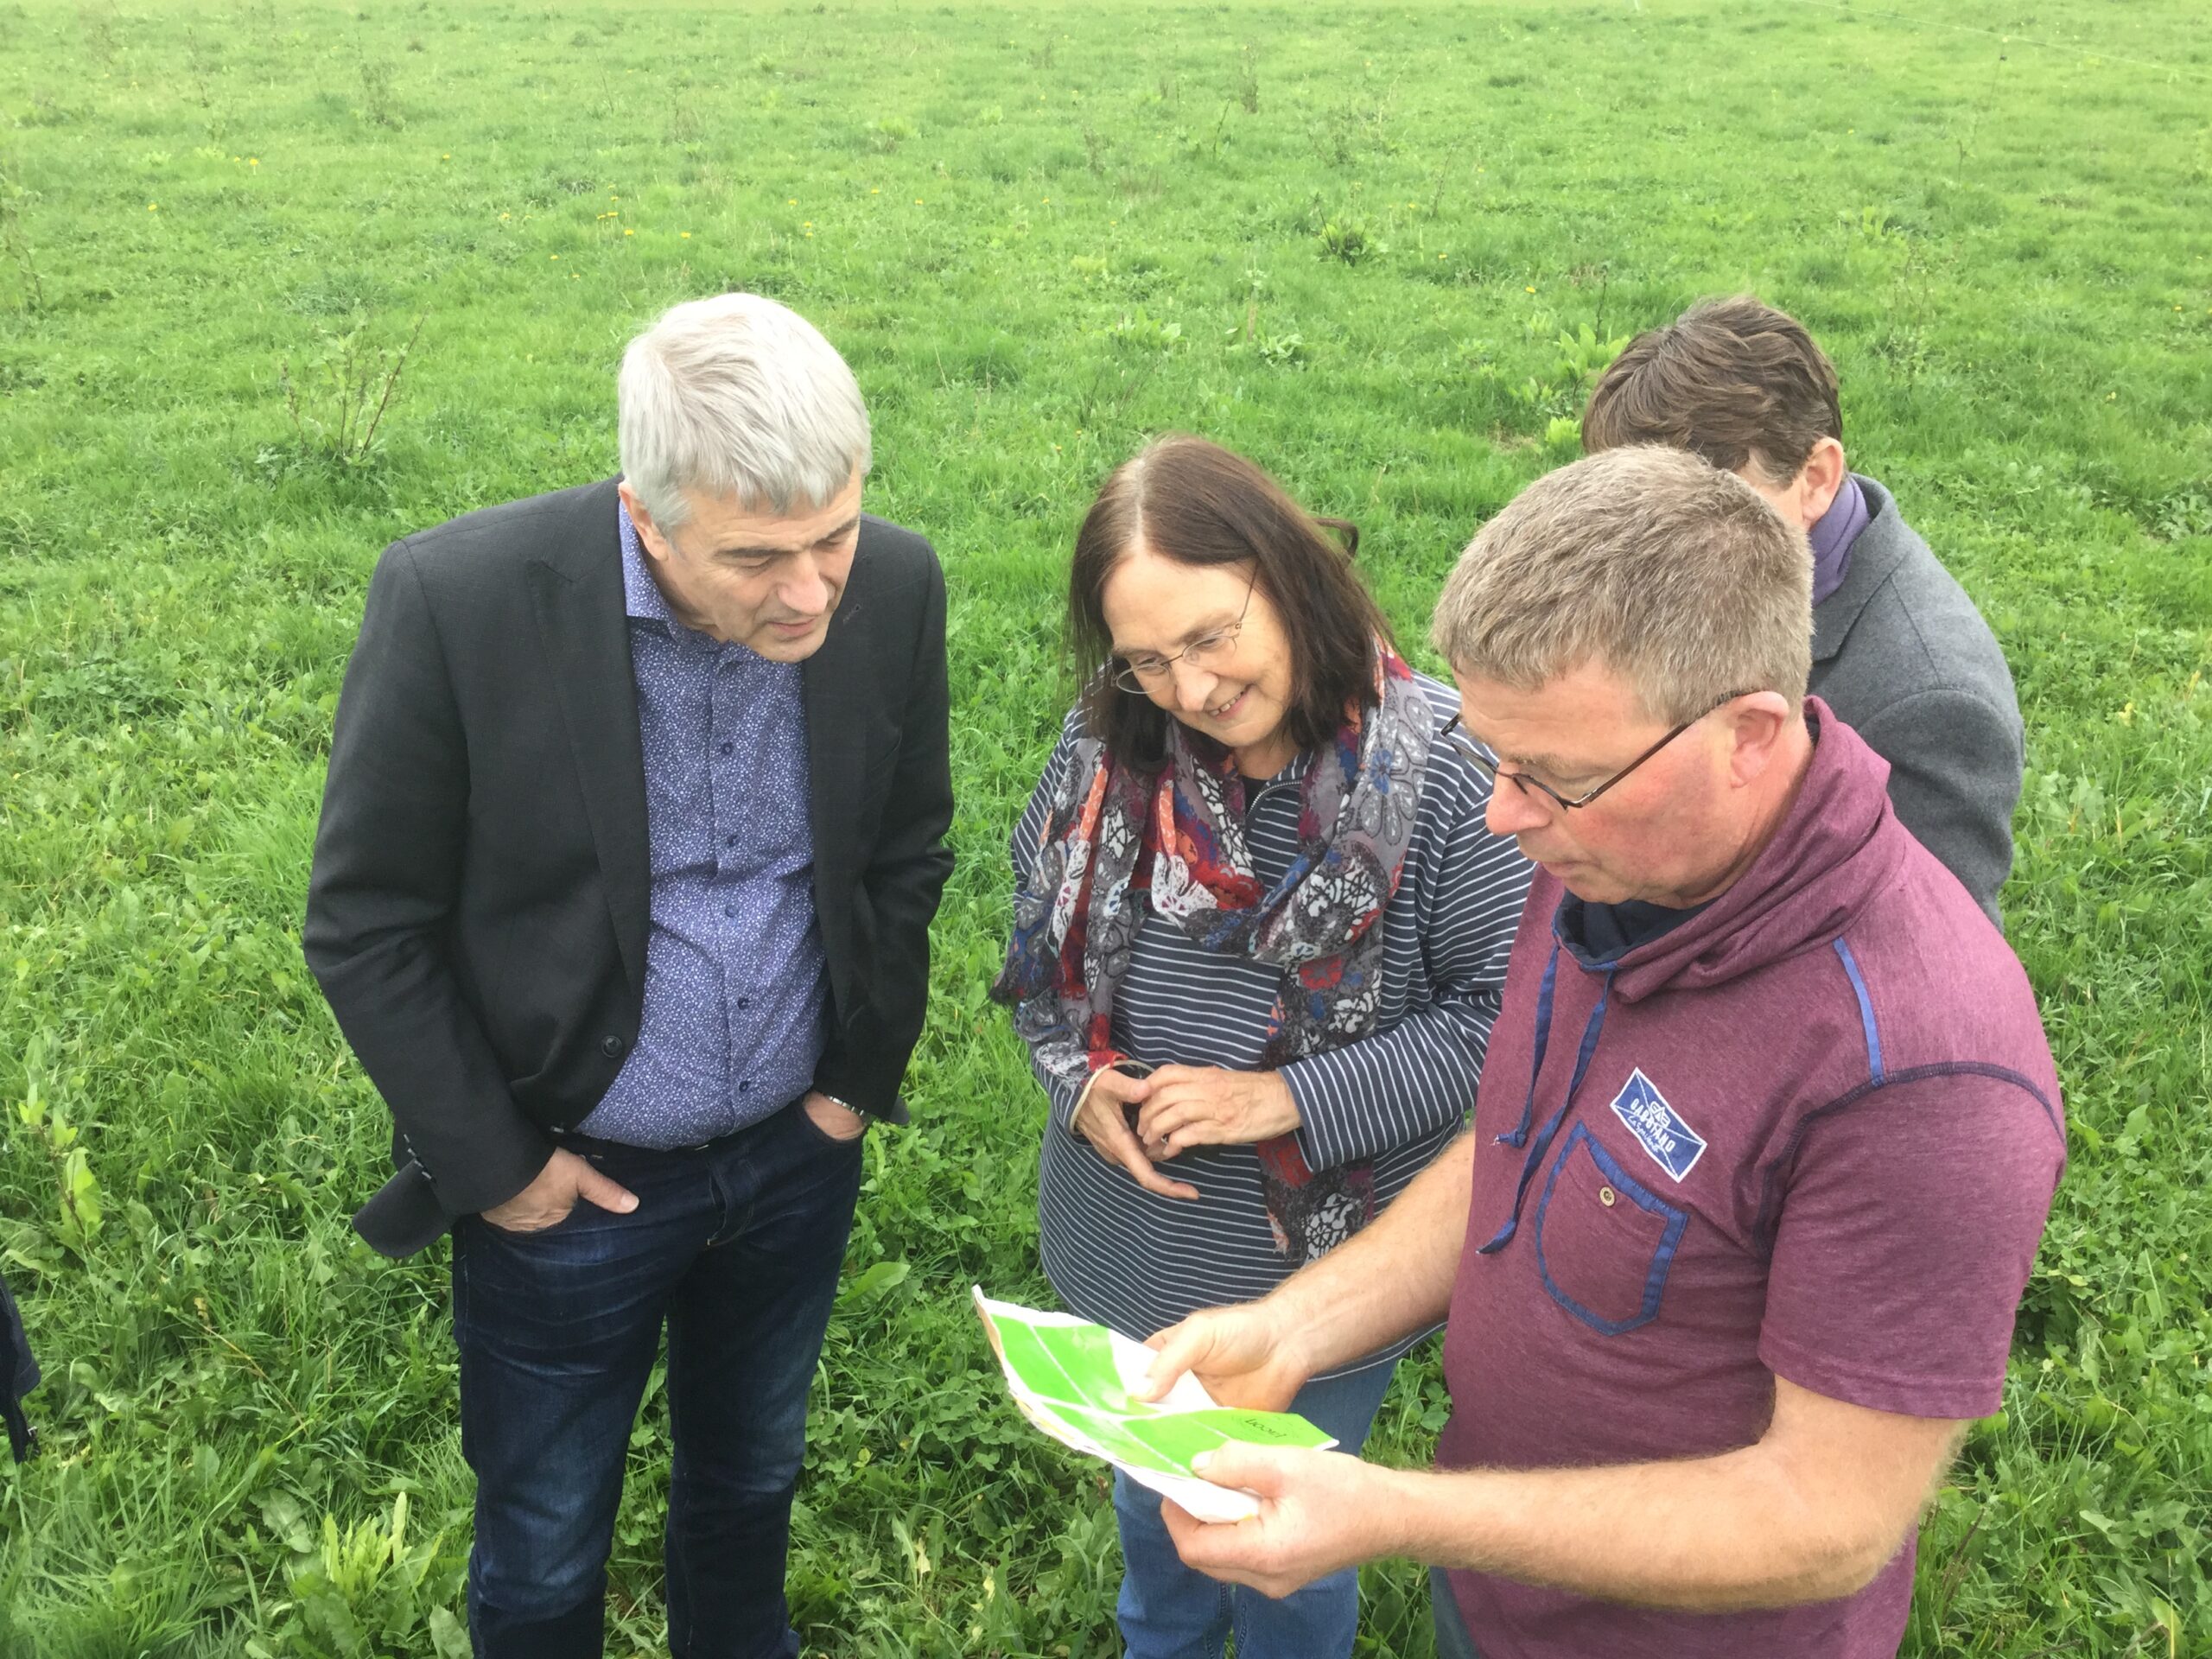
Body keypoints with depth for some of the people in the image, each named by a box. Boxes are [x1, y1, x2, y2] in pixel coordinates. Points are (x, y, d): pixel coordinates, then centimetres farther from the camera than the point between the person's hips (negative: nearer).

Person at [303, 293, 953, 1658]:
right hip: (567, 1179, -3)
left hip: (798, 1153, 3)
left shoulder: (895, 587, -15)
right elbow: (366, 923, -14)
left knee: (751, 1487, 27)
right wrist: (490, 1163, -11)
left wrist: (865, 1074, 4)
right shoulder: (457, 599, -26)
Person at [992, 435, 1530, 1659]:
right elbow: (1040, 934, 4)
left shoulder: (1435, 775, -23)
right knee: (1151, 1498, 31)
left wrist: (1291, 1098, -24)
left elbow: (1506, 1008, -19)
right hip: (1128, 1265, 4)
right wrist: (1081, 1076, -13)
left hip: (1320, 1272, -4)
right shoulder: (1106, 750, -11)